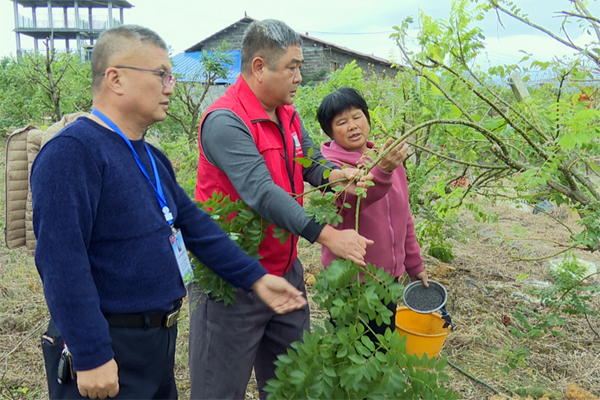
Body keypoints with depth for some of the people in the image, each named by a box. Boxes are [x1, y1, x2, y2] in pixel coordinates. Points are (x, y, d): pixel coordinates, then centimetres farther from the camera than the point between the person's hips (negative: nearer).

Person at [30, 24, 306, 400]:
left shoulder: (152, 158, 9)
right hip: (108, 355, -8)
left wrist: (255, 278, 7)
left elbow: (195, 224, 10)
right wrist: (90, 357, -24)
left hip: (160, 341, 9)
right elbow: (62, 263, -24)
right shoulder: (72, 151, -20)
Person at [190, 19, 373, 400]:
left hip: (284, 270, 8)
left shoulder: (287, 114, 7)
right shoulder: (226, 121, -21)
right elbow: (262, 192, -30)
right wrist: (327, 235, -33)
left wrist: (336, 174, -11)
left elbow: (310, 161, 13)